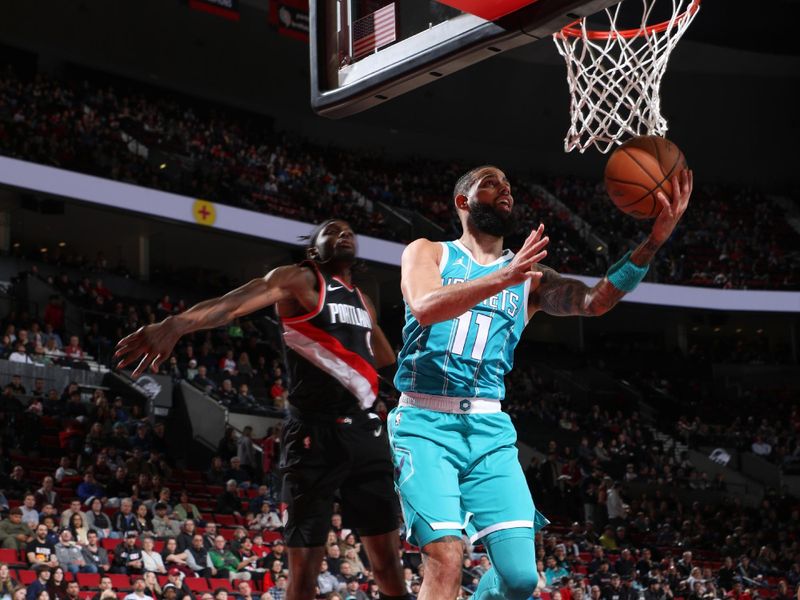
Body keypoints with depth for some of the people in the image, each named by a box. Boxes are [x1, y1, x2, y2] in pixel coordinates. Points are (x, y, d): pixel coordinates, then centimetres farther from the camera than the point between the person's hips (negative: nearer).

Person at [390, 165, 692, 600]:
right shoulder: (428, 253, 6)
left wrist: (652, 243, -19)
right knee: (446, 561, -21)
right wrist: (504, 277, -31)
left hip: (489, 428, 4)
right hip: (426, 421, -4)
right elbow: (424, 307, -17)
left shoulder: (528, 275, 16)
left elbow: (594, 301, -4)